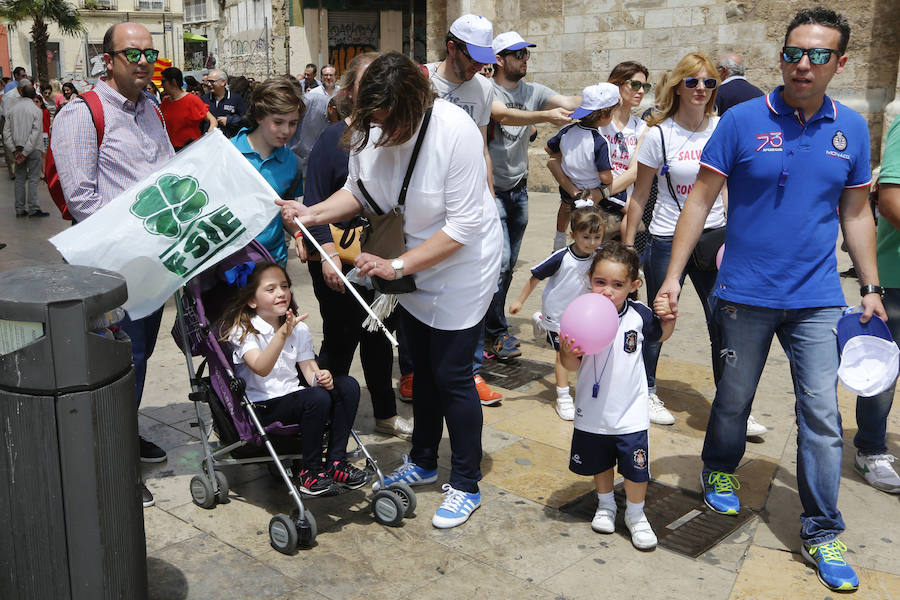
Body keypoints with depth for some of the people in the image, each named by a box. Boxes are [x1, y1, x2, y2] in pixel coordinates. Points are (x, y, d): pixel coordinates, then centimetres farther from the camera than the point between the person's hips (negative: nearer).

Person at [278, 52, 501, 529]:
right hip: (411, 264, 6)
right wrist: (314, 213, -16)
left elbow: (463, 225, -29)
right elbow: (358, 190, 2)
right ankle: (423, 462, 39)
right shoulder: (369, 129, -12)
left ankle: (466, 485, 18)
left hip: (460, 266, -6)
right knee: (422, 367, 19)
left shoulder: (454, 131, -29)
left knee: (451, 375, -1)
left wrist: (396, 265, -30)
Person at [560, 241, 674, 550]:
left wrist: (670, 316, -9)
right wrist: (567, 353, -31)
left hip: (630, 413, 0)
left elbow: (661, 334, 12)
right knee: (600, 464, 21)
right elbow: (573, 366, -9)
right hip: (592, 412, 0)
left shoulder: (639, 315, -11)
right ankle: (605, 504, 48)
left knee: (636, 469, 7)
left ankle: (635, 514, 34)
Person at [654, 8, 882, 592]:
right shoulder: (743, 121, -6)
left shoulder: (851, 128, 3)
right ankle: (720, 470, 42)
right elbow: (700, 200, -5)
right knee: (734, 398, 13)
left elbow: (856, 214, 11)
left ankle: (823, 532, 16)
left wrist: (872, 289, 8)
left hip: (817, 301, 2)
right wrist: (673, 276, -10)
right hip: (747, 296, -2)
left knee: (822, 415, 2)